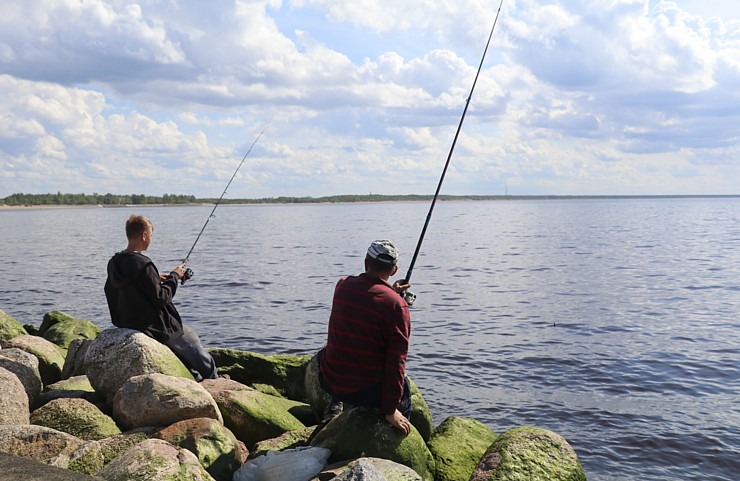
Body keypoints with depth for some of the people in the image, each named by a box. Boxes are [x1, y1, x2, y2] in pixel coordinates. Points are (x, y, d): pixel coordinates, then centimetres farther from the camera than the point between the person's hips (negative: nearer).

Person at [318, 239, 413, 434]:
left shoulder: (342, 285, -1)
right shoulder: (397, 306, -15)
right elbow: (396, 362, -14)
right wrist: (390, 411, -7)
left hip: (329, 382, 4)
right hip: (368, 392, -4)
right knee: (403, 387, 27)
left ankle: (334, 408, 35)